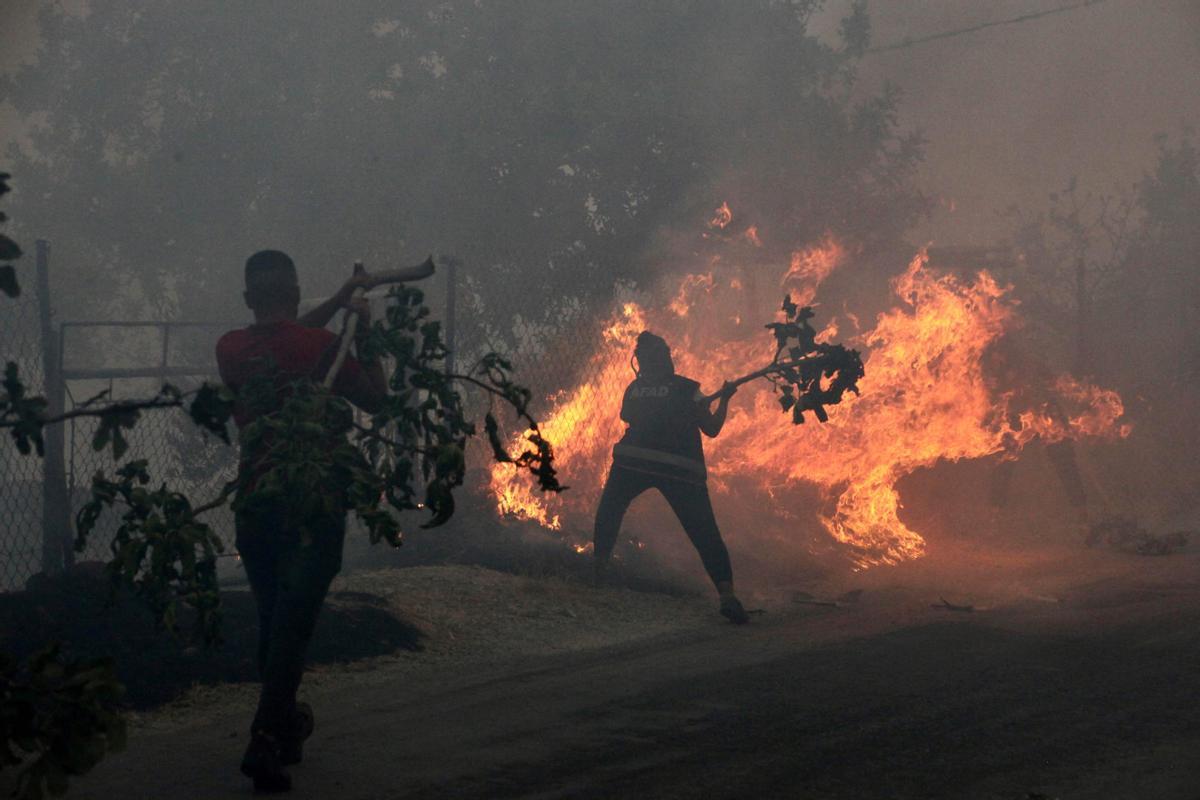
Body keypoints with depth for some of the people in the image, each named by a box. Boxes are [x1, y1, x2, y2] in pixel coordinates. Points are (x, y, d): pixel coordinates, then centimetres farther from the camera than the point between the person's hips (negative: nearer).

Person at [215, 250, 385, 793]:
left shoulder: (231, 349, 2)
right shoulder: (324, 347, -12)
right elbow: (375, 400, 0)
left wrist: (340, 297, 23)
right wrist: (364, 335, 7)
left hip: (255, 500, 4)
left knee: (272, 619, 18)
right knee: (293, 623, -5)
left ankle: (286, 726, 30)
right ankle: (266, 741, -16)